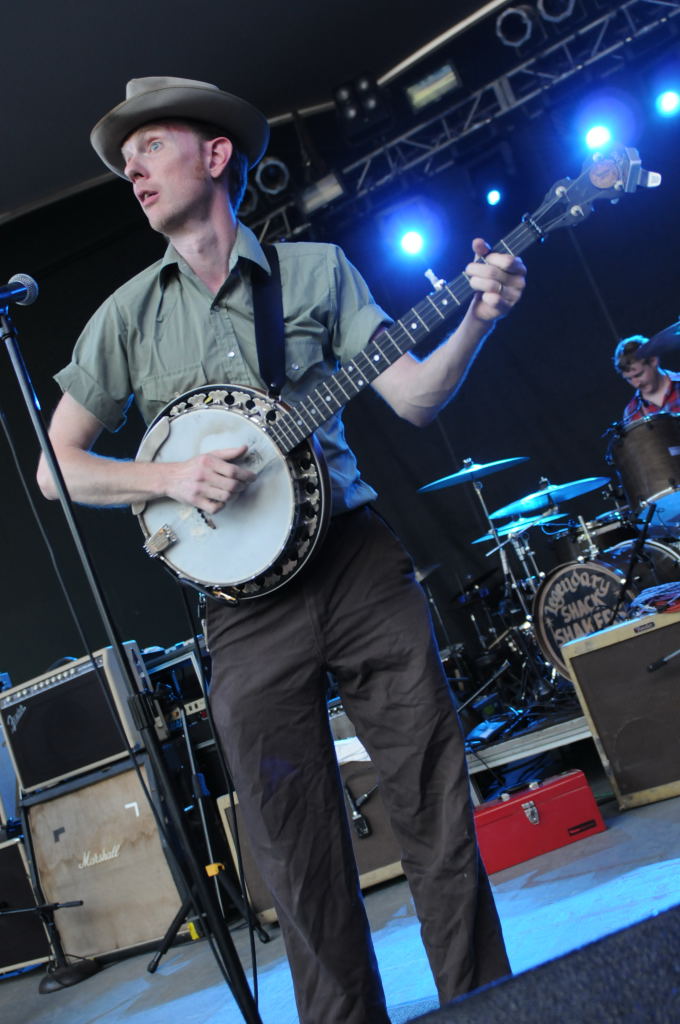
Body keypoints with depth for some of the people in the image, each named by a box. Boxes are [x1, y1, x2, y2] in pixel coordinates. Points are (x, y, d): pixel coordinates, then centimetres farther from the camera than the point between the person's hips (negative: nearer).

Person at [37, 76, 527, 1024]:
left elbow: (415, 397, 3)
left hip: (359, 562, 0)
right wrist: (169, 476, -8)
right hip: (247, 600, 1)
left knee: (438, 809, 2)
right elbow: (56, 466, 8)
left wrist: (478, 317, -13)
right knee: (303, 863, 4)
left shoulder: (317, 269, 8)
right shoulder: (128, 315, 9)